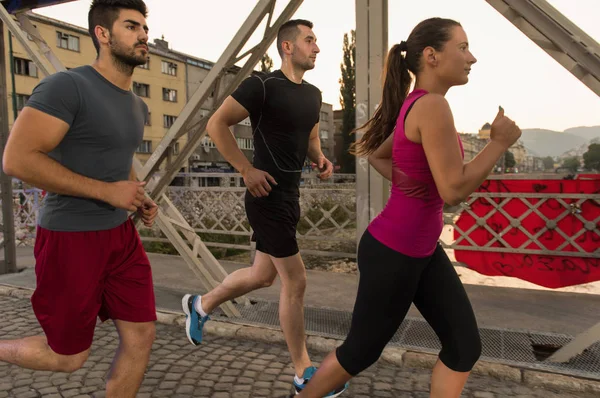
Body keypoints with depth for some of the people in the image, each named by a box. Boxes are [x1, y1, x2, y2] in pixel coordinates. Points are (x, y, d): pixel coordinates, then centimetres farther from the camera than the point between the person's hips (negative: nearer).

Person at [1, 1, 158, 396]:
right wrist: (107, 191, -21)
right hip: (71, 239, -7)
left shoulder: (138, 106, 11)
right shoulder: (68, 86, -15)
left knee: (141, 335, 7)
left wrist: (140, 199, 6)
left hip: (121, 235, 7)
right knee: (68, 356, 10)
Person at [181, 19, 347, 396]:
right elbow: (216, 124, -14)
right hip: (269, 195, -9)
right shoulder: (262, 86, -12)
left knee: (263, 275, 19)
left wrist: (321, 159, 4)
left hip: (291, 195, 9)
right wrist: (247, 170, -18)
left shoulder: (313, 95, 12)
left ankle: (201, 304, 43)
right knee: (295, 280, -2)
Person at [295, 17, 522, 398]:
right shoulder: (431, 106, -22)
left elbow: (377, 154, 21)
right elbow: (453, 191, -25)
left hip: (420, 248, 9)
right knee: (362, 351, 13)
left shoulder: (412, 106, 7)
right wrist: (500, 141, -12)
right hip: (392, 254, -9)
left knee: (466, 345, 11)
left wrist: (404, 182, 7)